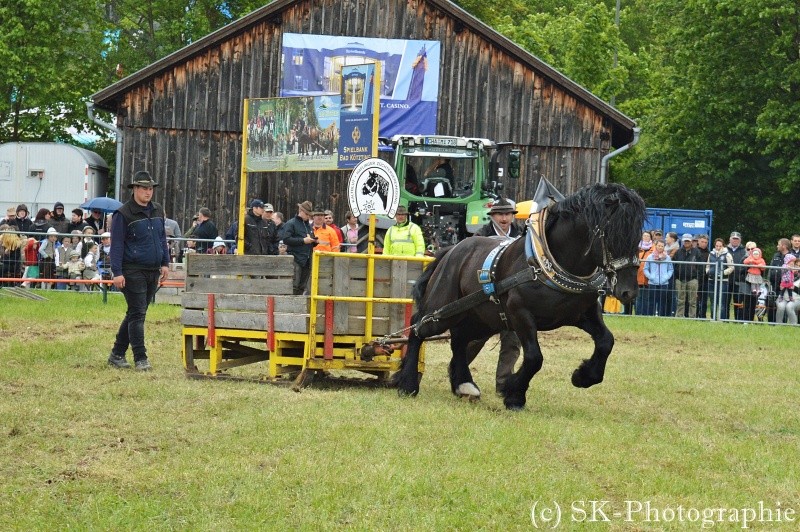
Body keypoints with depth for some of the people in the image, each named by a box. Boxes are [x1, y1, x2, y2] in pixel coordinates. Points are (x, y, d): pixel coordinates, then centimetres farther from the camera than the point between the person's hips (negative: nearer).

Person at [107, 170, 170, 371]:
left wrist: (165, 263, 13)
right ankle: (140, 358, -7)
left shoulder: (157, 211, 13)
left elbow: (162, 238, 21)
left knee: (135, 314, 11)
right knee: (137, 314, -8)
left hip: (153, 272, 7)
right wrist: (117, 272, -14)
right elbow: (116, 245, -9)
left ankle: (117, 354, 20)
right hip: (133, 271, -7)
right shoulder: (123, 214, -7)